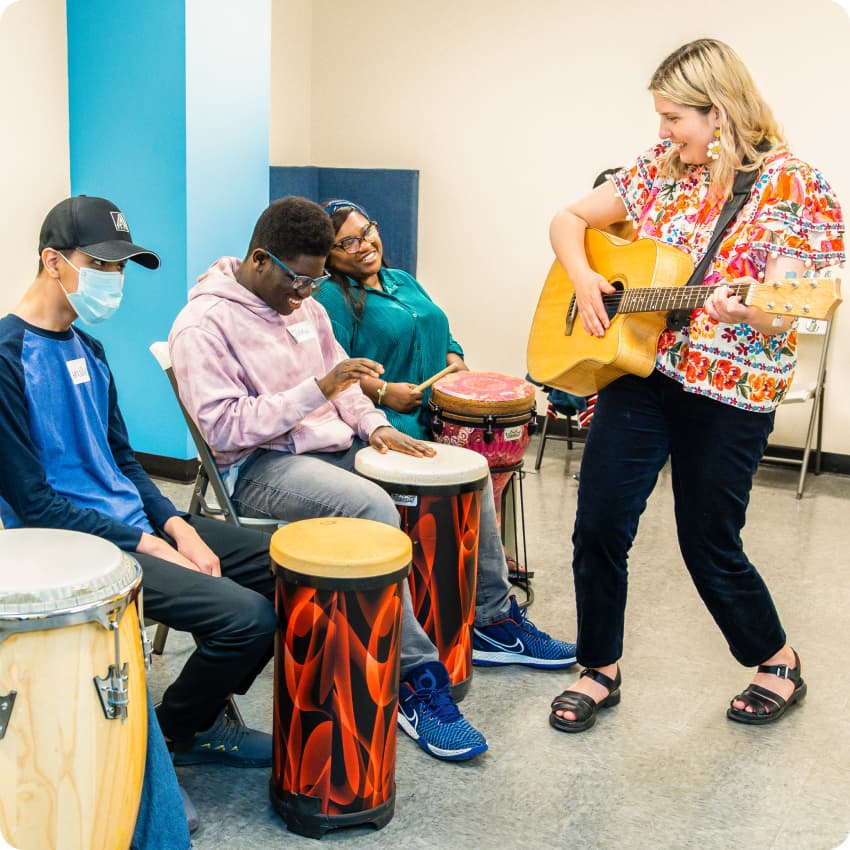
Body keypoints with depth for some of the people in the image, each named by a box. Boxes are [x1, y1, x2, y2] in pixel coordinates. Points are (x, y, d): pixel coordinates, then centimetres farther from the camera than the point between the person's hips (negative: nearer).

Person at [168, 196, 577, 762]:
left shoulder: (305, 305, 12)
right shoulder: (204, 326, -14)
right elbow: (223, 428, -22)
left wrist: (374, 425, 2)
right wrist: (317, 390, -27)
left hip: (332, 445, 9)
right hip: (258, 467, -9)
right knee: (372, 506, -37)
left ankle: (492, 617, 17)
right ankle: (416, 681, -28)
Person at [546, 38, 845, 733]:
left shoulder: (790, 185, -9)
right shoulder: (661, 169, 5)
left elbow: (784, 315, -13)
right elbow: (570, 220, 13)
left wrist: (747, 311, -35)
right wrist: (583, 277, -5)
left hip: (730, 394, -4)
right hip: (637, 370, 5)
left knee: (710, 546, 6)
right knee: (598, 527, 2)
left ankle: (779, 662, 32)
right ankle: (601, 671, 22)